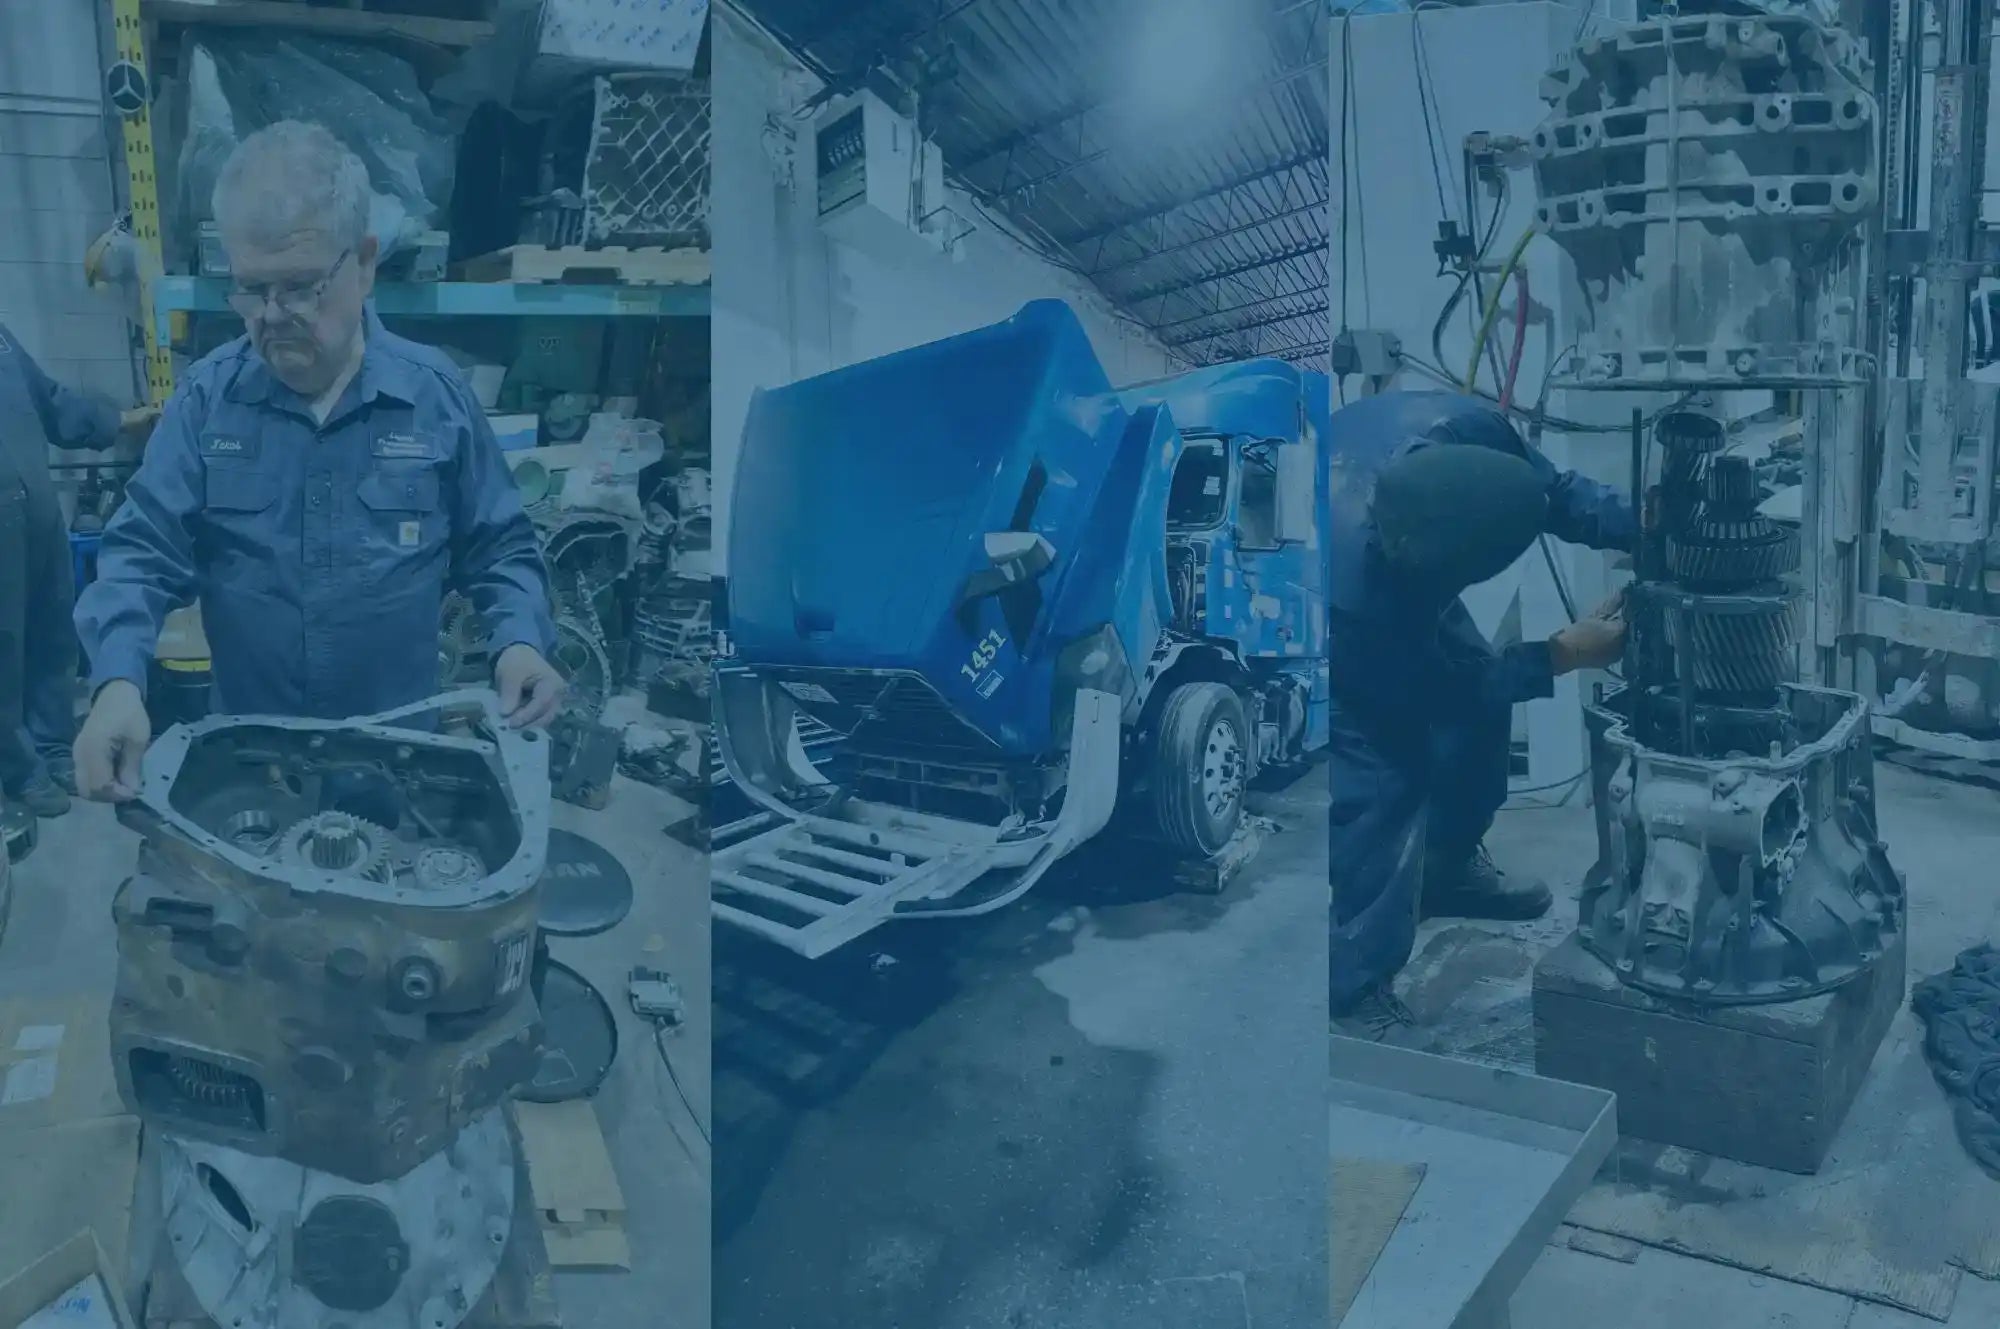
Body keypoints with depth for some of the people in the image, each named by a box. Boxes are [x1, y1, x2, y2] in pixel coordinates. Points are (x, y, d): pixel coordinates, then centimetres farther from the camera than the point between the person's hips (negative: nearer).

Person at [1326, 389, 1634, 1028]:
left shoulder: (1462, 428, -35)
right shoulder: (1354, 593, -45)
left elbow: (1553, 489, -12)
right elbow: (1443, 690, -25)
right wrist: (1566, 653, -23)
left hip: (1395, 580, 7)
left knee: (1481, 707, 9)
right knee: (1380, 784, -14)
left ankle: (1449, 865, 34)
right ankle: (1353, 989, 2)